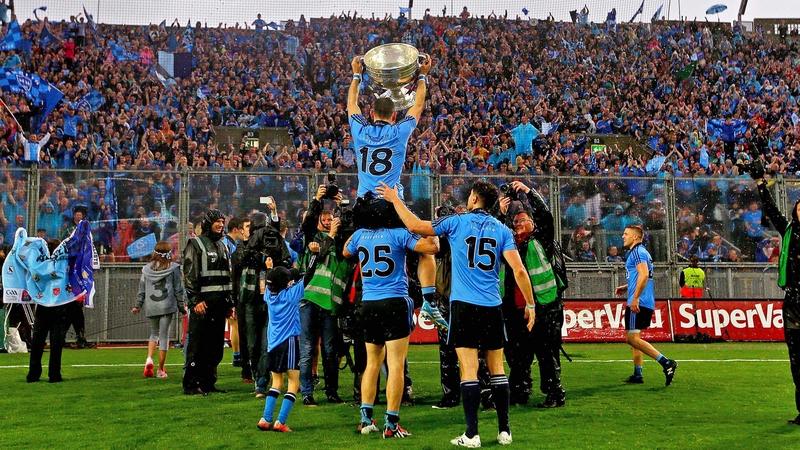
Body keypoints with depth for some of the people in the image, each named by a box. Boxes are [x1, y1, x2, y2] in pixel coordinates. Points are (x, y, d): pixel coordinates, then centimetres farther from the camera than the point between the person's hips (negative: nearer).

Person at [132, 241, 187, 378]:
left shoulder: (147, 269, 6)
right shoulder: (173, 268, -3)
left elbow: (141, 289, 12)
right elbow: (178, 289, -1)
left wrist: (137, 306, 22)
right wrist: (182, 306, 8)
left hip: (151, 307, 3)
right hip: (167, 305, -3)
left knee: (154, 333, 20)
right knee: (164, 336, 3)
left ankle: (149, 359, -3)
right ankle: (161, 370, 5)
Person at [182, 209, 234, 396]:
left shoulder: (223, 246, 20)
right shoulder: (196, 244, -2)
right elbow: (190, 274, -9)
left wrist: (229, 302, 18)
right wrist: (195, 300, -17)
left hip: (219, 303, 7)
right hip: (203, 302, -7)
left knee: (216, 345, 8)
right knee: (197, 345, -6)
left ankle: (208, 382, 15)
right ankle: (191, 385, -2)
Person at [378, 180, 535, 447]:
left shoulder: (457, 222, 0)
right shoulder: (502, 230, 6)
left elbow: (415, 226, 1)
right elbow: (519, 270, -2)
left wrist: (395, 199, 14)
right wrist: (530, 304, 6)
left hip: (464, 305, -3)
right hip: (492, 307, 3)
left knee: (469, 369, -4)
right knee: (497, 368, 11)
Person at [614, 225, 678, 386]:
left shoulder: (637, 251, -10)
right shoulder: (641, 252, 21)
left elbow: (644, 275, -23)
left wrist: (635, 298, -25)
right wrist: (626, 287, 22)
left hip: (638, 303, -10)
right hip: (647, 303, 11)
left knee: (632, 338, -12)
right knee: (633, 337, 14)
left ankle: (666, 362, -17)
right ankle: (637, 375, 16)